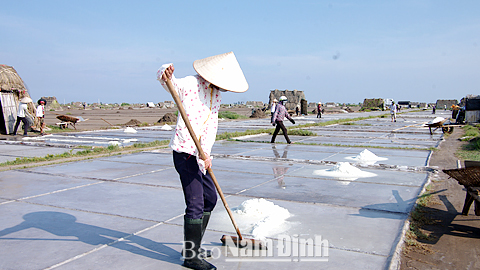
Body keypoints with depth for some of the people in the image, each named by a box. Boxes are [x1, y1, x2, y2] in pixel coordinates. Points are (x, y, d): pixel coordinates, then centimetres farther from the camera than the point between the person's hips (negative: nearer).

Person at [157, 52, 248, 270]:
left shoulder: (216, 94, 10)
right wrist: (165, 74, -47)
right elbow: (165, 79, -22)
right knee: (195, 204, -8)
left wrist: (206, 153, -14)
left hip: (199, 154, 8)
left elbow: (212, 125, 0)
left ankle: (192, 247, 30)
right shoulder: (189, 84, -9)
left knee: (210, 199, 15)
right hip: (184, 152, -8)